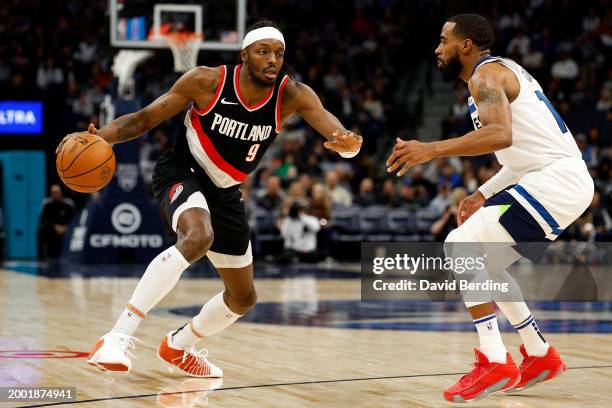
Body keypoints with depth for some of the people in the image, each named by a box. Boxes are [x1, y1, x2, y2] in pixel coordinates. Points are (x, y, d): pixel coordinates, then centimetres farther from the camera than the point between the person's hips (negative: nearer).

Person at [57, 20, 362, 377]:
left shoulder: (292, 95, -17)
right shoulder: (207, 81, -21)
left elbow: (330, 124, -32)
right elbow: (145, 119, -14)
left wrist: (347, 143, -57)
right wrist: (100, 136, -32)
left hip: (224, 192, 5)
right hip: (182, 173, -5)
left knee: (244, 297, 15)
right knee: (198, 237, -39)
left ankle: (178, 346, 42)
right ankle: (119, 336, -38)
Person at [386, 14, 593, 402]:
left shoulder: (486, 74, -8)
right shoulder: (503, 71, 23)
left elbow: (501, 135, -27)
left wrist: (431, 149, -28)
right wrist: (484, 194, 24)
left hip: (557, 180, -10)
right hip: (564, 178, 10)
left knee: (461, 246, -15)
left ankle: (495, 363, -16)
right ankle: (541, 356, 22)